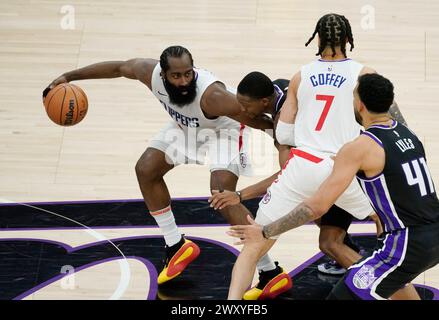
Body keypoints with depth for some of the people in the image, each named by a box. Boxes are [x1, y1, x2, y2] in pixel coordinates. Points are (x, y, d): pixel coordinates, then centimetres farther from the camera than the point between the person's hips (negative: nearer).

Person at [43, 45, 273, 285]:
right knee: (146, 170, 4)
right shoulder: (151, 72, -27)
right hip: (187, 125, 7)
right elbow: (117, 68, -8)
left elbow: (252, 117, -35)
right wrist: (69, 76, -6)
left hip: (225, 127, -7)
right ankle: (176, 247, 20)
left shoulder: (211, 95, -43)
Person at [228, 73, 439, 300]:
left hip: (409, 246, -8)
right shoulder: (407, 133, 11)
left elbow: (317, 207, -14)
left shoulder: (359, 148, -12)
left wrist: (265, 233, -5)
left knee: (342, 296, -5)